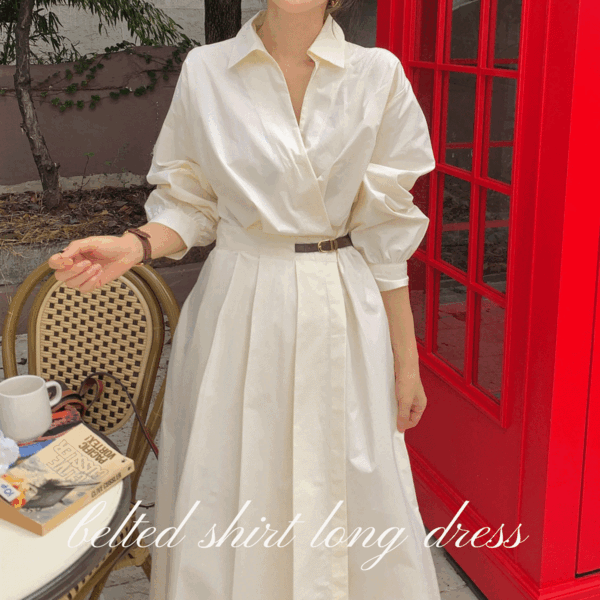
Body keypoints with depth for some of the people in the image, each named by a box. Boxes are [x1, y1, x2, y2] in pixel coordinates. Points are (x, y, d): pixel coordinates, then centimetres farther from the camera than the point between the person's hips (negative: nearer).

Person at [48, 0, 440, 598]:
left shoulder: (378, 74, -2)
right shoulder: (204, 71, -2)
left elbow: (385, 231, 0)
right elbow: (190, 205, 6)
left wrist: (406, 359, 2)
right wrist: (133, 245, -16)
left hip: (342, 313, 0)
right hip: (236, 311, 0)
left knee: (350, 498, 8)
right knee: (227, 502, 9)